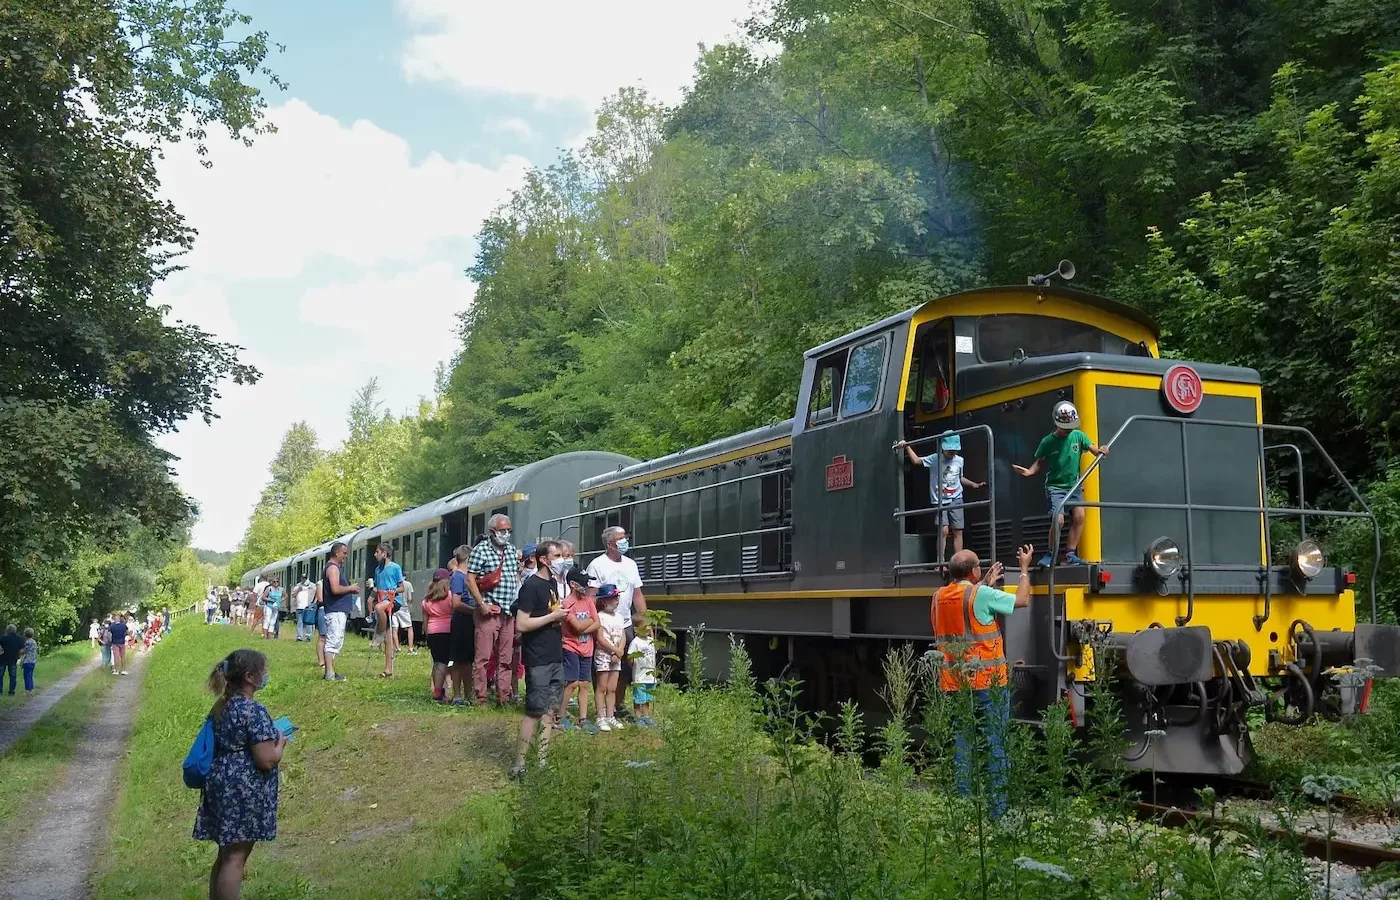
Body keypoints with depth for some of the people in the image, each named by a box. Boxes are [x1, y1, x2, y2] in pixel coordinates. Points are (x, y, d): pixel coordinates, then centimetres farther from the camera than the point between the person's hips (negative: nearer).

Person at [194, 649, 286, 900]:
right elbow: (267, 760, -21)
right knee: (235, 858, -1)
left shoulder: (221, 705, 8)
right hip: (243, 792, -9)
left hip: (221, 784, 9)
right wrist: (280, 742, -2)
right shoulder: (254, 711, -19)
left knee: (226, 854, 18)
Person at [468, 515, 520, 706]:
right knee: (483, 656, -5)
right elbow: (470, 580, -9)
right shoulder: (481, 550, -5)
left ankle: (504, 696, 16)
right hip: (489, 612, -6)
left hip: (509, 612, 6)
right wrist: (483, 605, -14)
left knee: (505, 658, 10)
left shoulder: (511, 550, 14)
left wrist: (518, 603, 13)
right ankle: (480, 698, 0)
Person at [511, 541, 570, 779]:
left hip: (555, 658, 8)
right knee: (534, 712, -5)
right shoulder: (532, 586, -14)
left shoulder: (552, 583, 11)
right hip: (538, 661, -8)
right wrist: (553, 616, -16)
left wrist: (561, 613, 8)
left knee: (550, 710, 10)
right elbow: (521, 625, -20)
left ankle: (542, 762, 17)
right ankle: (519, 766, 1)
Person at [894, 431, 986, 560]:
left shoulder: (960, 461, 8)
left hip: (956, 500, 3)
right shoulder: (935, 459, -4)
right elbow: (916, 460, -6)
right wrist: (907, 447, -15)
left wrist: (974, 485, 20)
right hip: (939, 502, -3)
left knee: (958, 532, 1)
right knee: (943, 531, -13)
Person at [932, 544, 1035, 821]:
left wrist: (985, 584, 28)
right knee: (995, 745, 3)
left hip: (953, 684, 6)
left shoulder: (939, 598, 7)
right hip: (987, 683, -5)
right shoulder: (982, 595, -13)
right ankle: (997, 808, 5)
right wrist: (1025, 568, 11)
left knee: (959, 744, 9)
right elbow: (1021, 600, -3)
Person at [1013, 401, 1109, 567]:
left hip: (1074, 485, 3)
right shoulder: (1048, 441, -7)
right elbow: (1040, 462, 1)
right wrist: (1029, 471, -17)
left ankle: (1070, 555, -4)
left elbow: (1093, 449, -2)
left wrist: (1101, 451, -24)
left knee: (1079, 516, -14)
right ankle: (1050, 554, 3)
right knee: (1059, 520, -17)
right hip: (1054, 486, -3)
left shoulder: (1078, 436, -1)